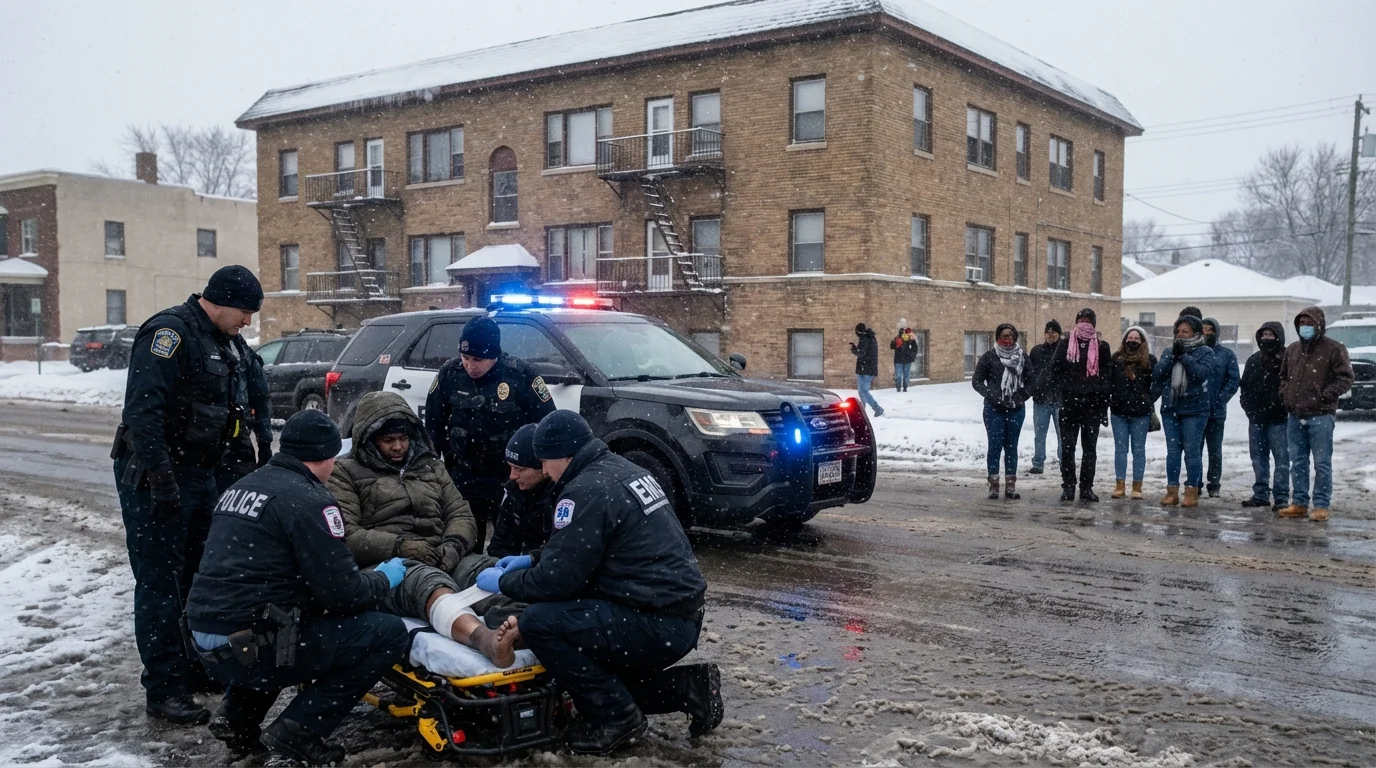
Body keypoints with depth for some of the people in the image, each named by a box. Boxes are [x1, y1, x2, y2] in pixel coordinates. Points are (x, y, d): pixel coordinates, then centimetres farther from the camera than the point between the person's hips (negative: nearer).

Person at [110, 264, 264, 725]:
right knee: (160, 585, -4)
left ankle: (194, 669, 27)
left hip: (198, 475, 10)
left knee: (196, 578, 15)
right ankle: (164, 690, 2)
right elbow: (143, 409, -25)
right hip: (158, 480, -10)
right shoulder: (171, 332, -16)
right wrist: (160, 479, -27)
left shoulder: (217, 342, 14)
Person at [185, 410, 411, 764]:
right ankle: (297, 730, -5)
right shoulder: (308, 500, -12)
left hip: (207, 638, 9)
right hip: (250, 646, -9)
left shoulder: (244, 486, 14)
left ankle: (238, 715, 21)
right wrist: (383, 579, 8)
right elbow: (342, 594, -13)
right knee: (389, 635, -4)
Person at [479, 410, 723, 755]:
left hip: (656, 624, -10)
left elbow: (558, 579, -15)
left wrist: (504, 582, 2)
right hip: (679, 616, 10)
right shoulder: (621, 470, 13)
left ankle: (615, 716, -5)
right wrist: (532, 559, 25)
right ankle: (689, 687, 15)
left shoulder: (587, 490, -16)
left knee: (537, 622, -14)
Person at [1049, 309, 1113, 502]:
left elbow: (1107, 378, 4)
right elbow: (1055, 373, 3)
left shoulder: (1102, 347, 6)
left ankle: (1087, 487, 11)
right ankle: (1068, 486, 9)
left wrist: (1104, 408, 0)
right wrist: (1068, 389, -10)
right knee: (1067, 447, 2)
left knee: (1090, 449, 5)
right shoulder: (1065, 344, 6)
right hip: (1069, 405, 0)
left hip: (1092, 406, 0)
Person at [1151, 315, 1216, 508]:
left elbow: (1202, 373, -15)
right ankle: (1172, 490, 9)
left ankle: (1192, 491, 4)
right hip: (1170, 408, 4)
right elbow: (1157, 373, -1)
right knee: (1173, 450, 5)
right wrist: (1173, 356, -11)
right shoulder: (1169, 351, 13)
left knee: (1192, 450, -2)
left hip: (1195, 409, -4)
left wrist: (1184, 356, -16)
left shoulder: (1205, 352, 2)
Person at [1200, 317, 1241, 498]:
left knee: (1215, 450, 6)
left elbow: (1234, 380, -1)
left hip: (1216, 411, -1)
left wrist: (1220, 400, -12)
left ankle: (1214, 485, 13)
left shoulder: (1227, 354, 3)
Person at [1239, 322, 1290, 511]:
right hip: (1256, 418, 7)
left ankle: (1281, 497, -3)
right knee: (1258, 456, 11)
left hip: (1278, 418, -7)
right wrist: (1248, 405, 5)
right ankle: (1261, 494, 19)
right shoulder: (1254, 360, 13)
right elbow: (1245, 385, 16)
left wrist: (1280, 406, -19)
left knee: (1281, 457, -4)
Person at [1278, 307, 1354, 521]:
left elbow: (1345, 378, -5)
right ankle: (1299, 503, 17)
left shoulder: (1333, 349, -3)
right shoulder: (1292, 350, 14)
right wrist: (1285, 395, 9)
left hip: (1321, 416, -6)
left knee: (1322, 463, -3)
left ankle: (1321, 505, 3)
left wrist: (1326, 395, -14)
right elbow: (1284, 376, 25)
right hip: (1296, 416, 6)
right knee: (1297, 462, 10)